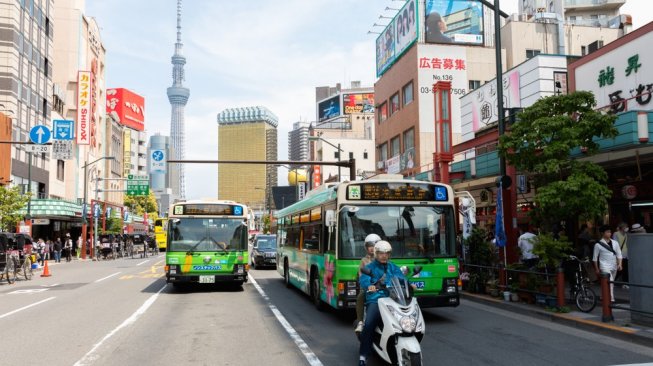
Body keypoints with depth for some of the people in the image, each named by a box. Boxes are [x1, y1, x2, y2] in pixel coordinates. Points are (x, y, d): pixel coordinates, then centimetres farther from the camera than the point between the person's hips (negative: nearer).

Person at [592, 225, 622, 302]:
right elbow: (595, 258, 1)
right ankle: (611, 299, -20)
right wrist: (597, 269, 2)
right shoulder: (598, 245, -6)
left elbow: (619, 254, 8)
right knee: (609, 282, -18)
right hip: (605, 267, -5)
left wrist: (619, 264, -5)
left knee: (611, 283, 13)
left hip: (614, 267, 5)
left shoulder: (615, 243, 6)